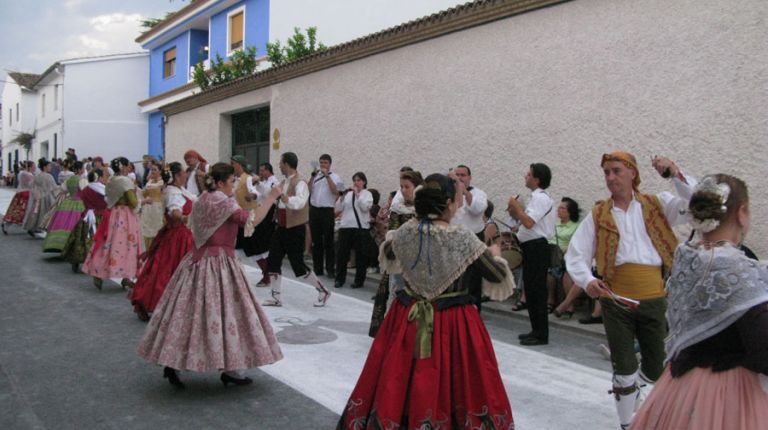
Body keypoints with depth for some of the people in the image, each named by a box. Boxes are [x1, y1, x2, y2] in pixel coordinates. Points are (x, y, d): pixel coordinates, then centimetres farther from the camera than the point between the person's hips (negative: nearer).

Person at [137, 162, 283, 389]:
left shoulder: (202, 200, 12)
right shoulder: (223, 203, -13)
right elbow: (252, 220, -20)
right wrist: (271, 198, -12)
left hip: (199, 260, 8)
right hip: (218, 264, -8)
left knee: (189, 311, 10)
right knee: (224, 312, 0)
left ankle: (172, 363, 13)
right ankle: (230, 369, 7)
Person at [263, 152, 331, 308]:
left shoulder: (299, 183, -18)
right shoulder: (284, 182, 10)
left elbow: (299, 203, -37)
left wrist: (284, 197, -50)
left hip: (295, 229, -9)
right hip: (281, 228, 9)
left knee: (298, 265, -2)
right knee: (273, 261, 8)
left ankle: (323, 291, 14)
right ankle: (275, 297, 19)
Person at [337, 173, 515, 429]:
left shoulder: (405, 232, -4)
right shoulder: (463, 240, -16)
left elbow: (387, 254, 18)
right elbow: (499, 276, -6)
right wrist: (495, 254, 13)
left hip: (408, 318, 4)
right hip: (453, 323, -4)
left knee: (398, 383, 16)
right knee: (445, 389, 10)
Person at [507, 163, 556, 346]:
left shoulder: (541, 198, -14)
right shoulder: (537, 197, 17)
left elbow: (529, 223, -25)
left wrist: (517, 207, -13)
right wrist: (516, 213, 6)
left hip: (536, 248, -10)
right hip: (532, 247, 10)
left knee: (537, 290, -5)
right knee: (531, 289, 15)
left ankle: (541, 335, 3)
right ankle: (536, 330, 24)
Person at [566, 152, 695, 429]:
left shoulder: (657, 206, 6)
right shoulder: (598, 215, 4)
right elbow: (575, 255, 1)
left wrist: (676, 175, -14)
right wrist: (587, 281, -18)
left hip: (653, 299, 1)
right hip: (615, 300, -1)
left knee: (656, 368, 14)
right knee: (624, 369, 4)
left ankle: (629, 393, 45)